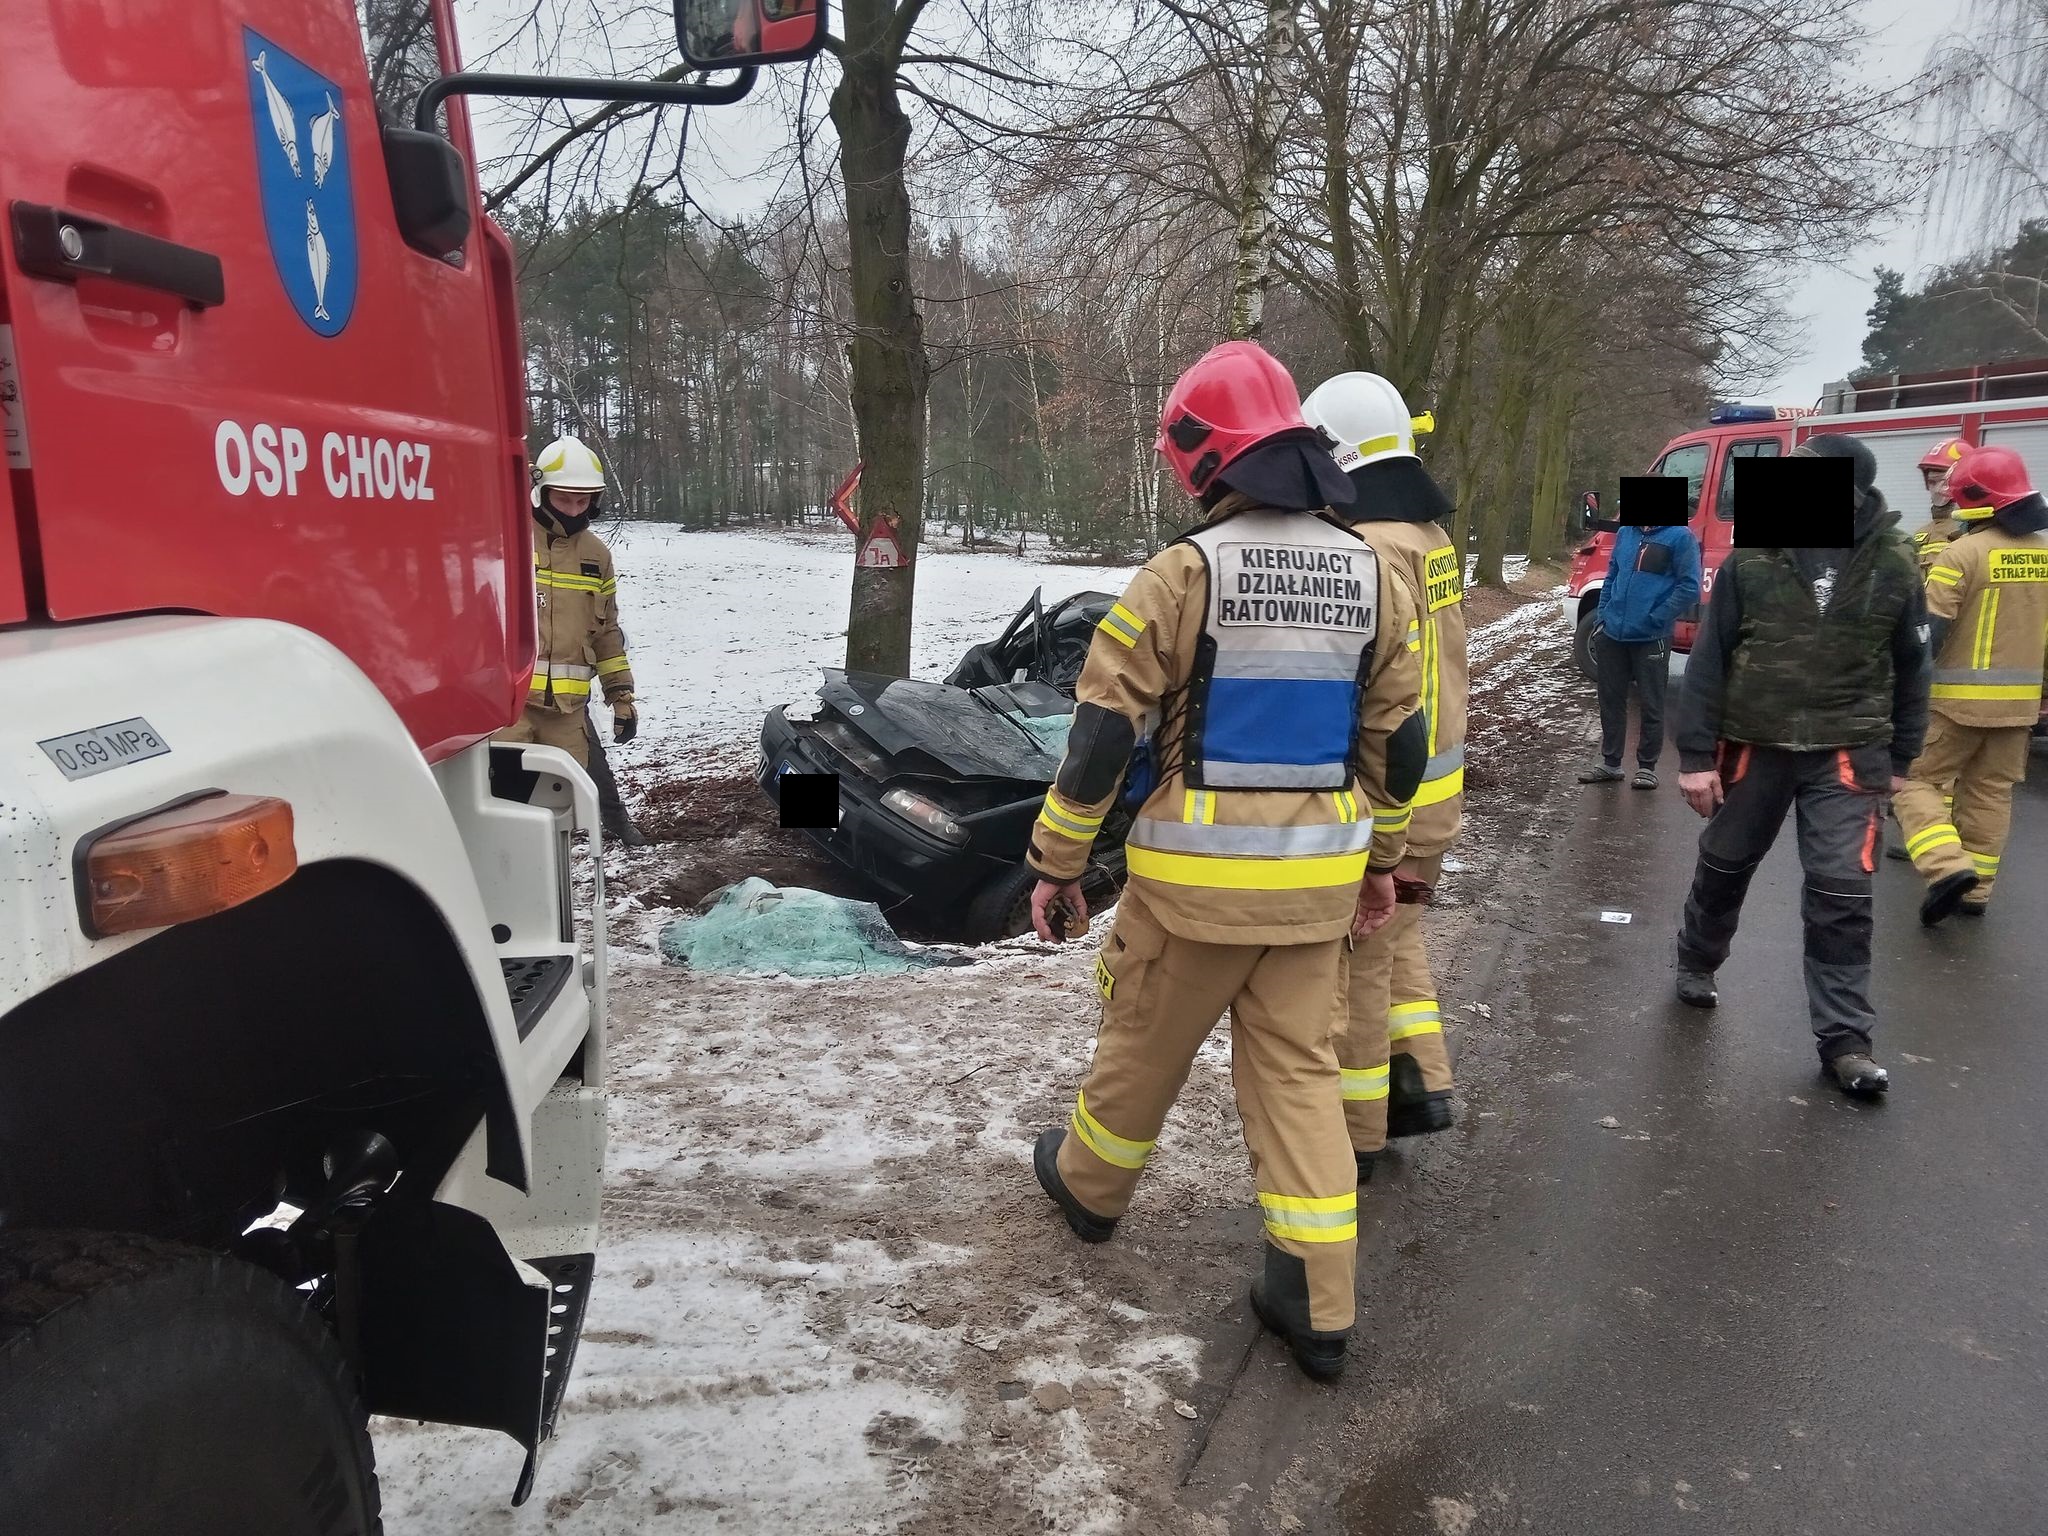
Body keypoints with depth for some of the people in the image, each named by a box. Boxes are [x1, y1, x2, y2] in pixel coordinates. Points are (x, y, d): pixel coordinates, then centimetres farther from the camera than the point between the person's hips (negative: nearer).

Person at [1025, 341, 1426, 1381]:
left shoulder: (1184, 572, -13)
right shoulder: (1375, 576, 4)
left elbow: (1102, 733, -13)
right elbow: (1398, 740, 10)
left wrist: (1056, 864, -3)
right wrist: (1381, 857, 22)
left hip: (1196, 874, -4)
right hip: (1318, 875, 4)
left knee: (1145, 1044, 16)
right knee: (1299, 1068, 12)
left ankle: (1089, 1186, 42)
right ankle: (1317, 1307, 17)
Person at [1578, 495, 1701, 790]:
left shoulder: (1680, 537, -8)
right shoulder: (1626, 532, 10)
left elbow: (1689, 588, -12)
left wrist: (1656, 619, -15)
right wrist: (1603, 615, 9)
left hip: (1651, 639, -6)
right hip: (1613, 636, 6)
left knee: (1651, 705, 5)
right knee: (1611, 701, 12)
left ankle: (1647, 767, 15)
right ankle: (1610, 763, 23)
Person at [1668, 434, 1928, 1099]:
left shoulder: (1893, 565, -3)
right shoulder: (1752, 557, -7)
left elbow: (1909, 667, 8)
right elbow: (1708, 659, -5)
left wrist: (1899, 758, 10)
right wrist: (1695, 754, -8)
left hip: (1846, 753, 0)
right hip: (1752, 743, 0)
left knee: (1841, 893, -4)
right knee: (1723, 866, 15)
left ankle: (1844, 1039, 6)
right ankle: (1697, 963, 41)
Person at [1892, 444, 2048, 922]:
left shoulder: (1963, 552, -15)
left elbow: (1928, 632, -18)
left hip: (1959, 697, -6)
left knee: (1916, 778, 3)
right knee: (1990, 793, 14)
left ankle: (1948, 867, -15)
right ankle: (1975, 889, 19)